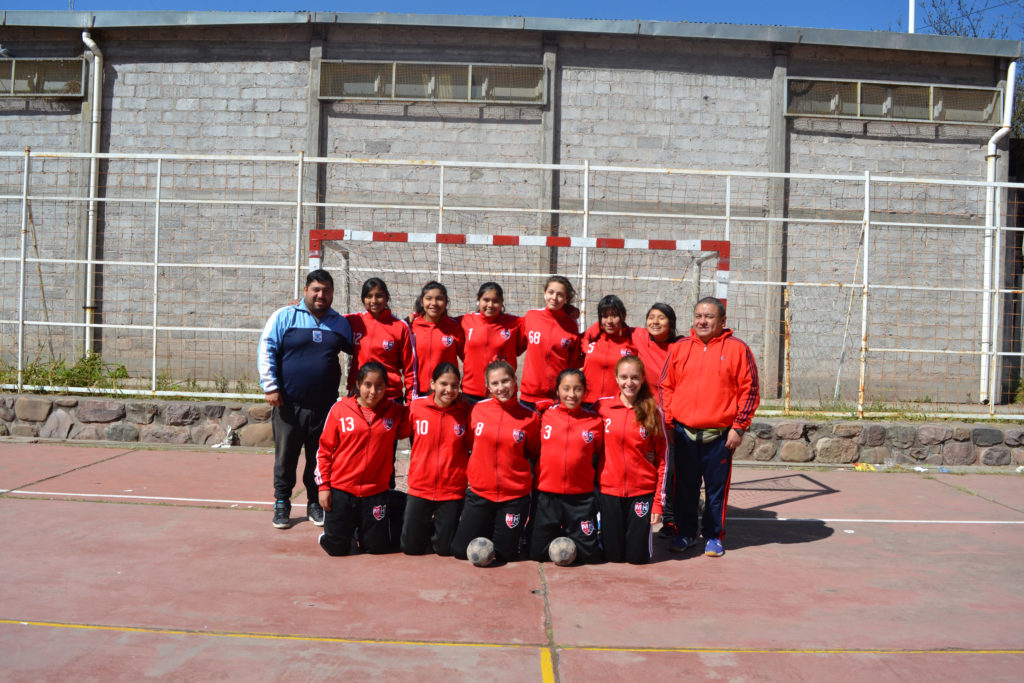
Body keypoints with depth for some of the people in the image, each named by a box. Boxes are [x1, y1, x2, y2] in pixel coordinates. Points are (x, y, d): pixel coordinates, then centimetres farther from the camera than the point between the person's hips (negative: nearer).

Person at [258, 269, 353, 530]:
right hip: (289, 404, -2)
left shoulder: (340, 323, 8)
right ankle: (282, 504, 22)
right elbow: (266, 351, -3)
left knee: (320, 458, 11)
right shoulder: (284, 316, -1)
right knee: (285, 457, 8)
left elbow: (356, 350, 22)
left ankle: (316, 504, 25)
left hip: (325, 406, 2)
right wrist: (270, 387, -8)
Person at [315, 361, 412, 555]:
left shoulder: (396, 412, -2)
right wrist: (323, 486, -2)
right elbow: (324, 449, 1)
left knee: (376, 547, 5)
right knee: (336, 548, 1)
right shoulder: (340, 409, -4)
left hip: (376, 491, 1)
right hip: (341, 489, -1)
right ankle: (348, 522, 33)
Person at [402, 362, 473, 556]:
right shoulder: (416, 407, -6)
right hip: (420, 487, 1)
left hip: (452, 490, -1)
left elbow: (473, 446, 2)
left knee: (444, 548, 8)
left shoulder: (465, 411, -8)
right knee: (411, 548, 8)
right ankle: (428, 527, 39)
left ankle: (441, 529, 40)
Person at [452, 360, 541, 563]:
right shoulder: (478, 410, -3)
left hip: (515, 495, -1)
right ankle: (487, 530, 33)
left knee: (505, 554, 6)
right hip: (480, 492, 2)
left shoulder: (530, 417, -7)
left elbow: (534, 454, 7)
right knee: (461, 551, 4)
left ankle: (514, 532, 38)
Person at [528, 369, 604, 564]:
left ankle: (571, 535, 35)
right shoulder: (545, 415, -2)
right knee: (537, 553, 8)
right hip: (546, 495, 0)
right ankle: (558, 536, 38)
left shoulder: (594, 421, -2)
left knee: (589, 554, 5)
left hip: (581, 497, 0)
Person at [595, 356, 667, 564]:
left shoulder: (654, 412, -2)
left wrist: (659, 502, -3)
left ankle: (639, 530, 32)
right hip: (609, 490, 1)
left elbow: (662, 459, 0)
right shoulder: (601, 407, -1)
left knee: (638, 557, 3)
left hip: (642, 492, 0)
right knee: (612, 555, 6)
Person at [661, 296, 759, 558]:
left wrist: (739, 427, -6)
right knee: (685, 485, 11)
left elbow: (749, 390, -2)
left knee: (717, 487, 7)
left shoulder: (737, 349, -1)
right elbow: (666, 387, 10)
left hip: (720, 435, -2)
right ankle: (685, 533, 25)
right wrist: (667, 420, 2)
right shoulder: (680, 348, 7)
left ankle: (713, 536, 23)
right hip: (684, 432, 2)